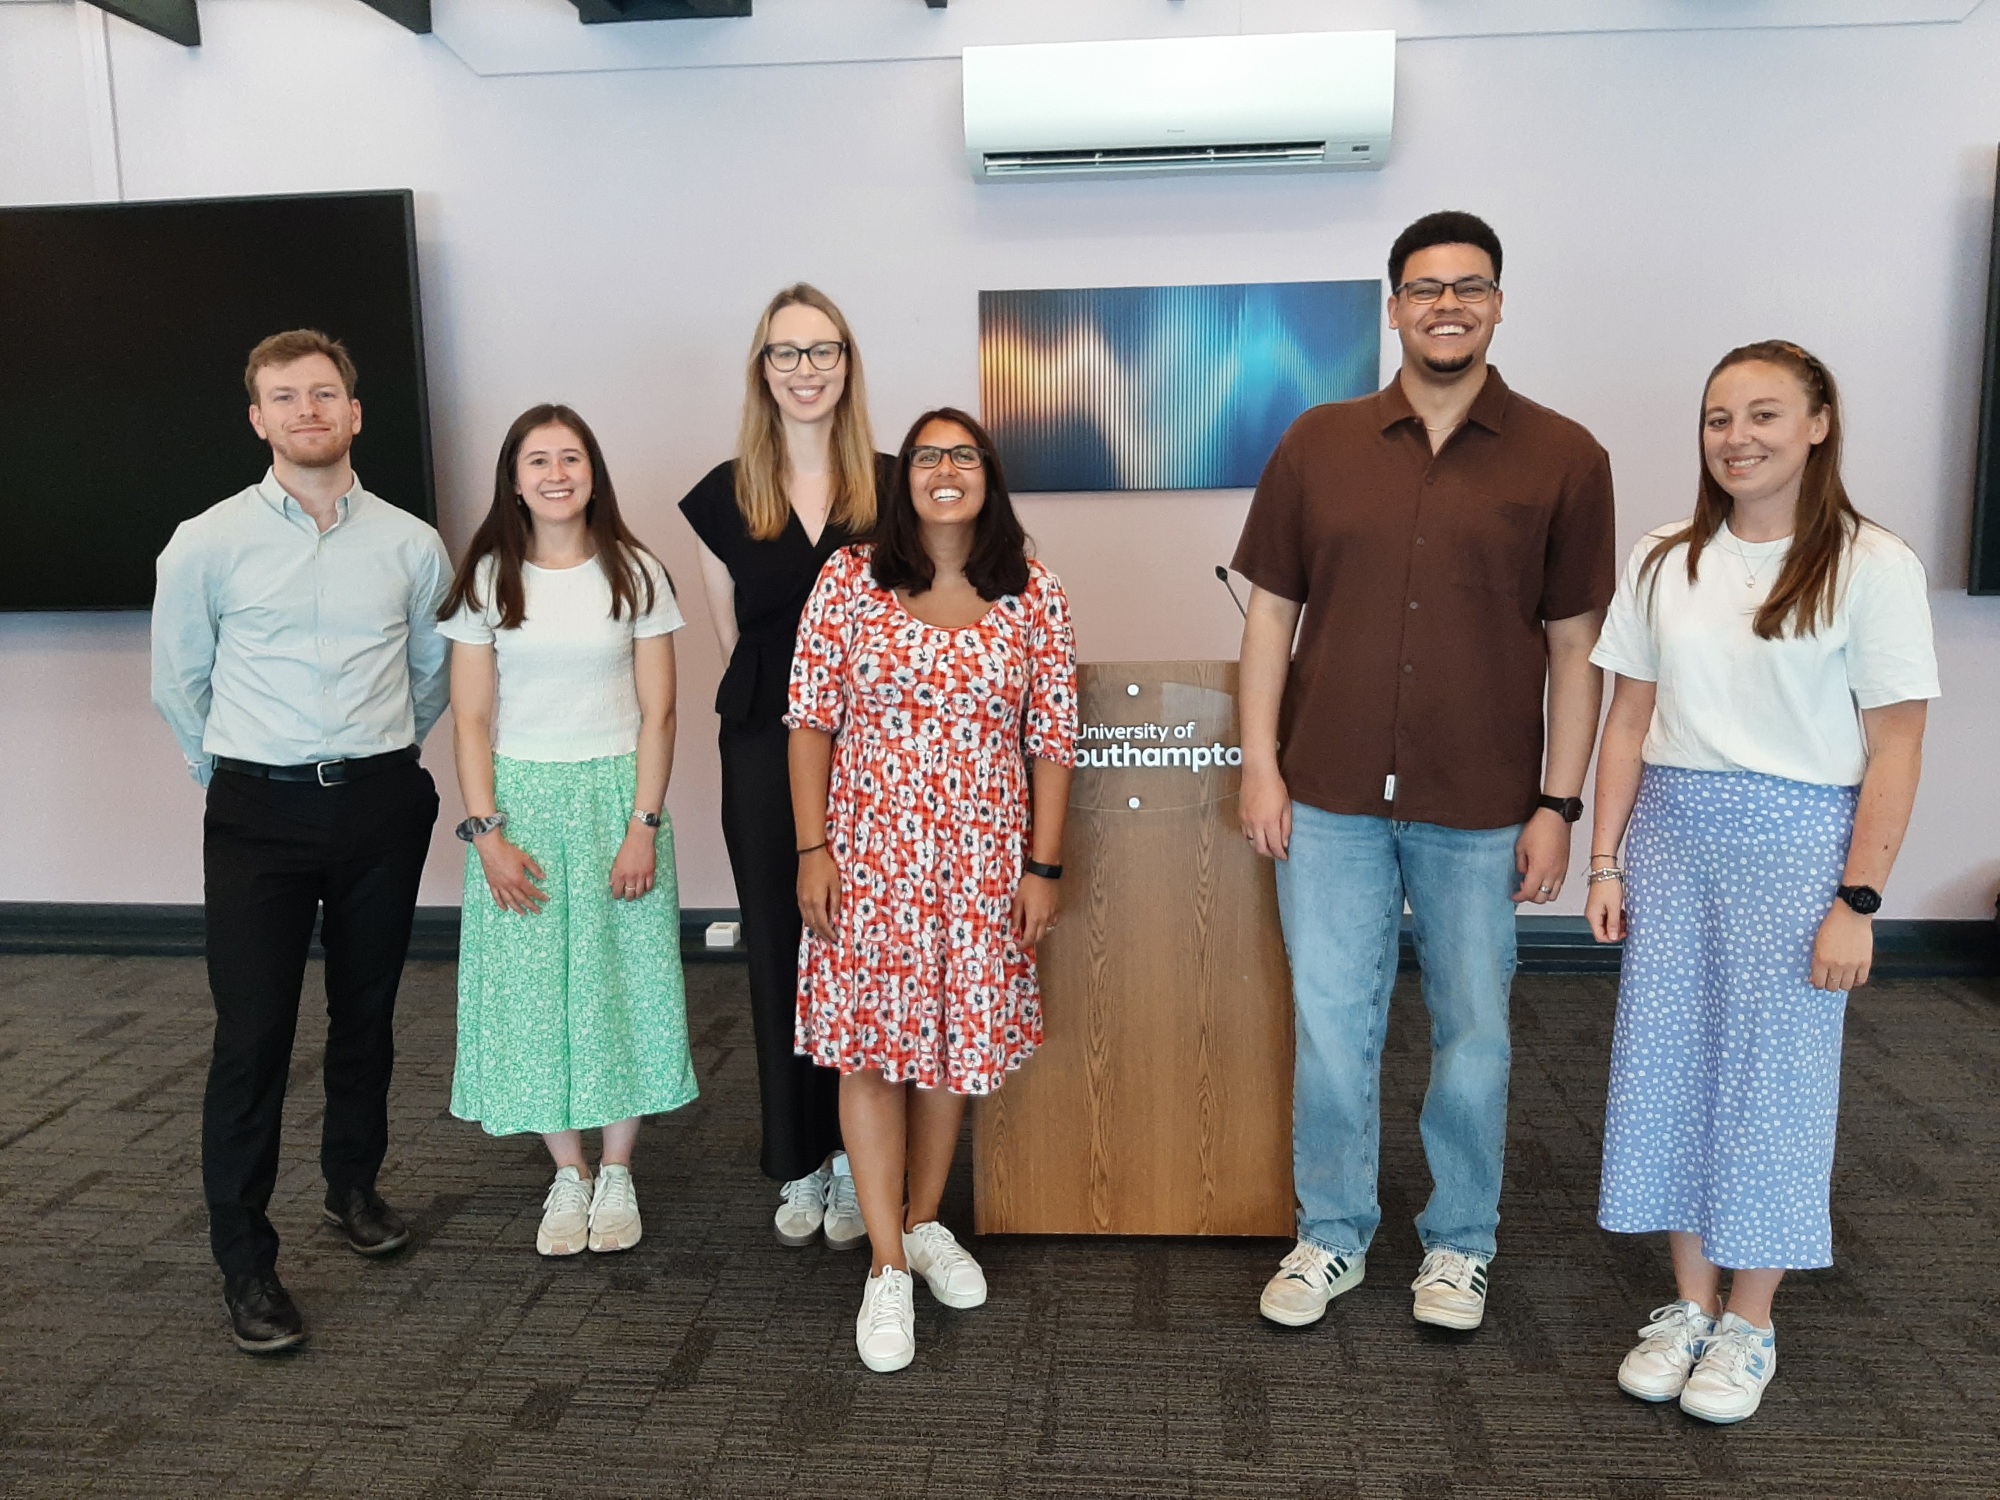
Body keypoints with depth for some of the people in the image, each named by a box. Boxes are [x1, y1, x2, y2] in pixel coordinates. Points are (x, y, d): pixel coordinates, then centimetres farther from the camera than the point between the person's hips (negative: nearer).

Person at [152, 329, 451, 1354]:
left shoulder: (412, 545, 3)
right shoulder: (208, 544, -2)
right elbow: (178, 683, 9)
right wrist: (233, 776, 12)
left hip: (381, 804, 2)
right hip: (257, 811, -2)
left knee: (366, 1017, 14)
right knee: (252, 1034, -3)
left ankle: (354, 1187, 36)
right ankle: (245, 1263, 10)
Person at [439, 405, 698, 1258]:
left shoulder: (634, 574, 0)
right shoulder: (487, 580, 2)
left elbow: (657, 712, -2)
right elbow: (471, 719, 1)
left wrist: (644, 825, -9)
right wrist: (487, 832, -7)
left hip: (615, 795, -1)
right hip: (521, 800, 1)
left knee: (620, 980, 4)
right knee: (532, 987, 5)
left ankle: (616, 1173, 21)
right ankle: (567, 1176, 21)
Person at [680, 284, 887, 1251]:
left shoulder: (891, 487, -1)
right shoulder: (724, 497, 2)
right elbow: (733, 636, 11)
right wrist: (794, 694, 9)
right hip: (765, 750, 1)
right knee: (780, 952, 8)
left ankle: (857, 1163, 20)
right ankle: (800, 1164, 24)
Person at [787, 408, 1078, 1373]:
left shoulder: (1032, 594, 1)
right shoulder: (849, 580, -2)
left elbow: (1053, 740, 2)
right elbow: (810, 720, -1)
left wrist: (1042, 866, -2)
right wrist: (811, 850, -6)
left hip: (983, 859, 2)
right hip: (870, 854, -1)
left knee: (957, 1041, 12)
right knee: (869, 1046, 1)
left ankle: (924, 1221, 33)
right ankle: (888, 1266, 14)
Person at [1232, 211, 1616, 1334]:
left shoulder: (1564, 459, 0)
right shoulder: (1317, 445, 3)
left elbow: (1575, 645, 0)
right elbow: (1271, 612, 5)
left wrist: (1559, 804, -4)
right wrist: (1261, 765, -1)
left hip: (1483, 808, -1)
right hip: (1331, 798, 1)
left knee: (1474, 1034, 12)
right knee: (1332, 1025, 10)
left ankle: (1461, 1242, 33)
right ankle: (1334, 1235, 30)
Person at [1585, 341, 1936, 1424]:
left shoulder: (1872, 566, -6)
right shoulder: (1664, 562, 5)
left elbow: (1894, 751, -7)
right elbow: (1629, 720, 7)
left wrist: (1856, 901, -10)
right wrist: (1606, 861, 3)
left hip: (1797, 843, -4)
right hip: (1672, 833, 4)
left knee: (1771, 1080, 4)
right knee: (1666, 1065, 7)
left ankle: (1749, 1324, 23)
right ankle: (1689, 1305, 25)